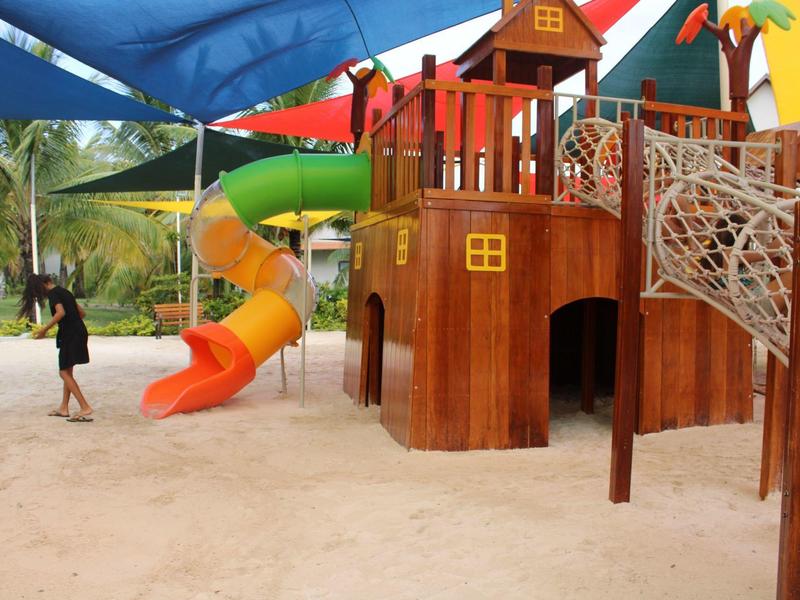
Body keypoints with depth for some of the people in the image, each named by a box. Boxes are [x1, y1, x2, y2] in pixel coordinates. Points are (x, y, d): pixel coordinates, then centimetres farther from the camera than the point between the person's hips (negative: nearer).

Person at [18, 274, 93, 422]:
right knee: (68, 371, 16)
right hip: (79, 332, 9)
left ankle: (85, 408, -13)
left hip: (70, 335, -9)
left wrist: (45, 329, -17)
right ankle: (64, 408, 24)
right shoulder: (64, 291, 18)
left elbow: (61, 312, -23)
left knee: (64, 372, -6)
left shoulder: (53, 293, -7)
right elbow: (82, 313, 21)